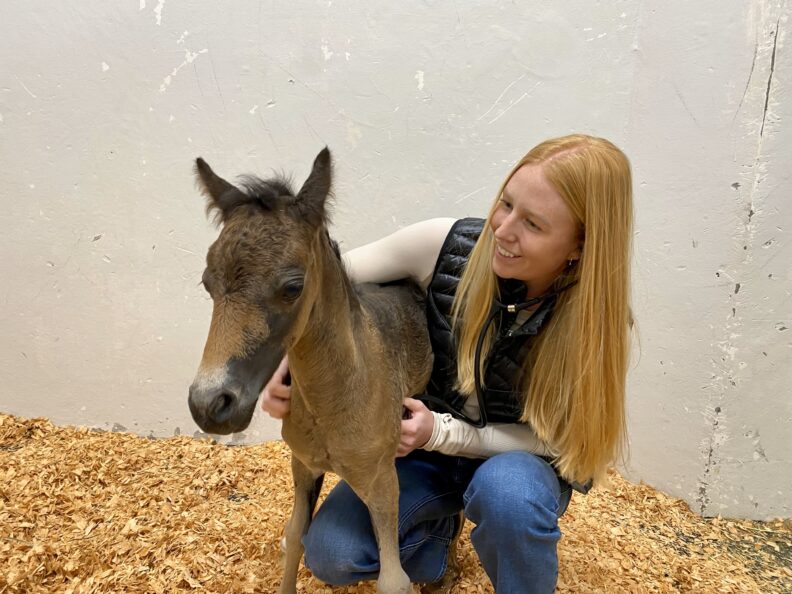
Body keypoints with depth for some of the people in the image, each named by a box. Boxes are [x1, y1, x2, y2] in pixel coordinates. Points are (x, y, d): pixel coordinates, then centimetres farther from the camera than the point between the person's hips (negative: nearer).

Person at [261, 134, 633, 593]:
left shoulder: (600, 322, -24)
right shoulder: (446, 244, -23)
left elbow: (555, 438, -15)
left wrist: (443, 432, -28)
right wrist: (286, 357, -30)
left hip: (516, 460, -1)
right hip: (422, 446, 2)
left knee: (505, 492, -37)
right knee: (331, 555, -14)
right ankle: (438, 524, 17)